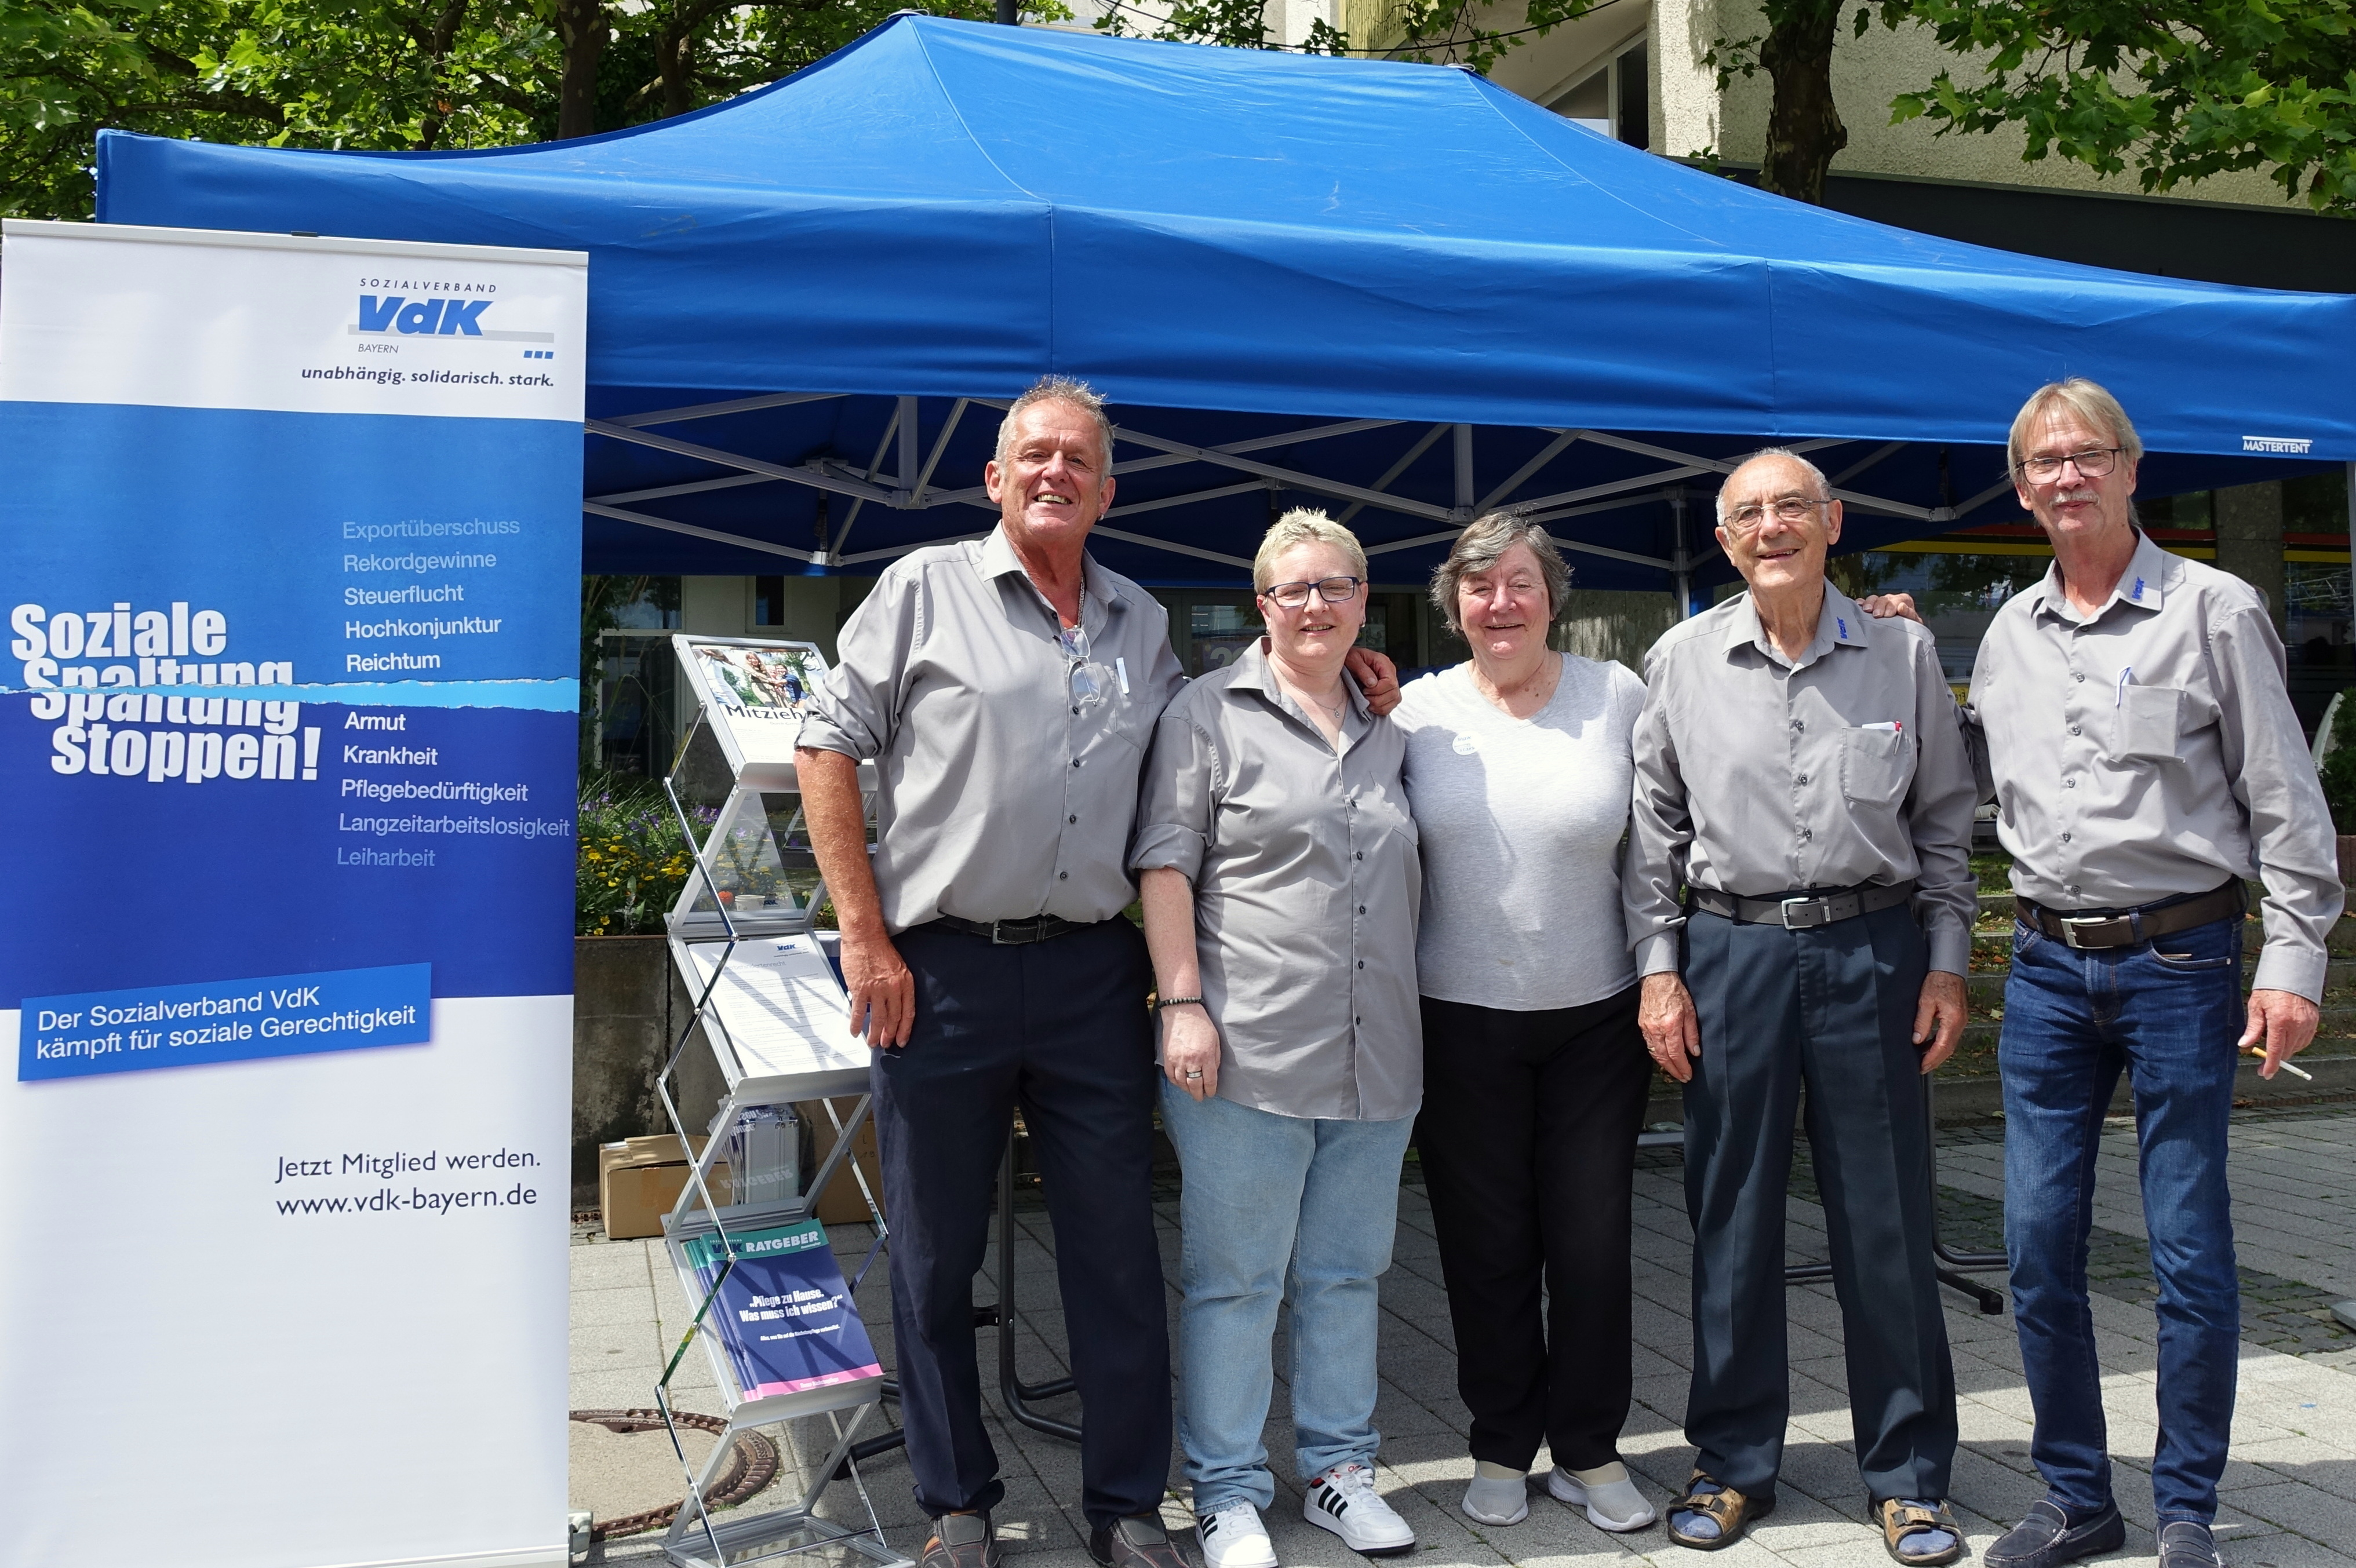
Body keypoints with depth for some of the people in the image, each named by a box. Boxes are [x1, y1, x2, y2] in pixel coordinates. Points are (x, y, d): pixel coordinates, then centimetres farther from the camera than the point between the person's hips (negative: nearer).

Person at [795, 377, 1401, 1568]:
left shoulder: (1142, 624, 13)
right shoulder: (927, 588, 1)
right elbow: (827, 744, -1)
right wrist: (864, 933, -7)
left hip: (1093, 976, 3)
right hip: (941, 971, -3)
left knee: (1117, 1250, 7)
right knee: (936, 1256, 8)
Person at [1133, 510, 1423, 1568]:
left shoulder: (1386, 732, 16)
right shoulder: (1212, 713, -1)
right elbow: (1165, 864, -6)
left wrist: (1412, 1021, 18)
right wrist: (1184, 1004, -13)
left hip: (1376, 1061, 5)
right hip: (1249, 1049, -5)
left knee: (1347, 1274, 15)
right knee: (1234, 1280, 4)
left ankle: (1339, 1467, 30)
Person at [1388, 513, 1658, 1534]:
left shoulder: (1618, 697, 0)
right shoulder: (1415, 710, 0)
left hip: (1597, 1016, 0)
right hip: (1462, 1018, 0)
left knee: (1591, 1239, 6)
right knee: (1487, 1243, 8)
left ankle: (1589, 1449, 22)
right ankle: (1502, 1447, 24)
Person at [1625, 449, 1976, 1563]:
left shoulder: (1902, 653, 5)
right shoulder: (1682, 662, 4)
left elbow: (1944, 819, 9)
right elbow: (1651, 824, 7)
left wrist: (1947, 962, 3)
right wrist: (1658, 966, 1)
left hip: (1874, 948, 0)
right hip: (1731, 951, 0)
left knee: (1887, 1219, 4)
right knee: (1732, 1217, 6)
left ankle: (1908, 1475, 20)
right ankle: (1733, 1464, 21)